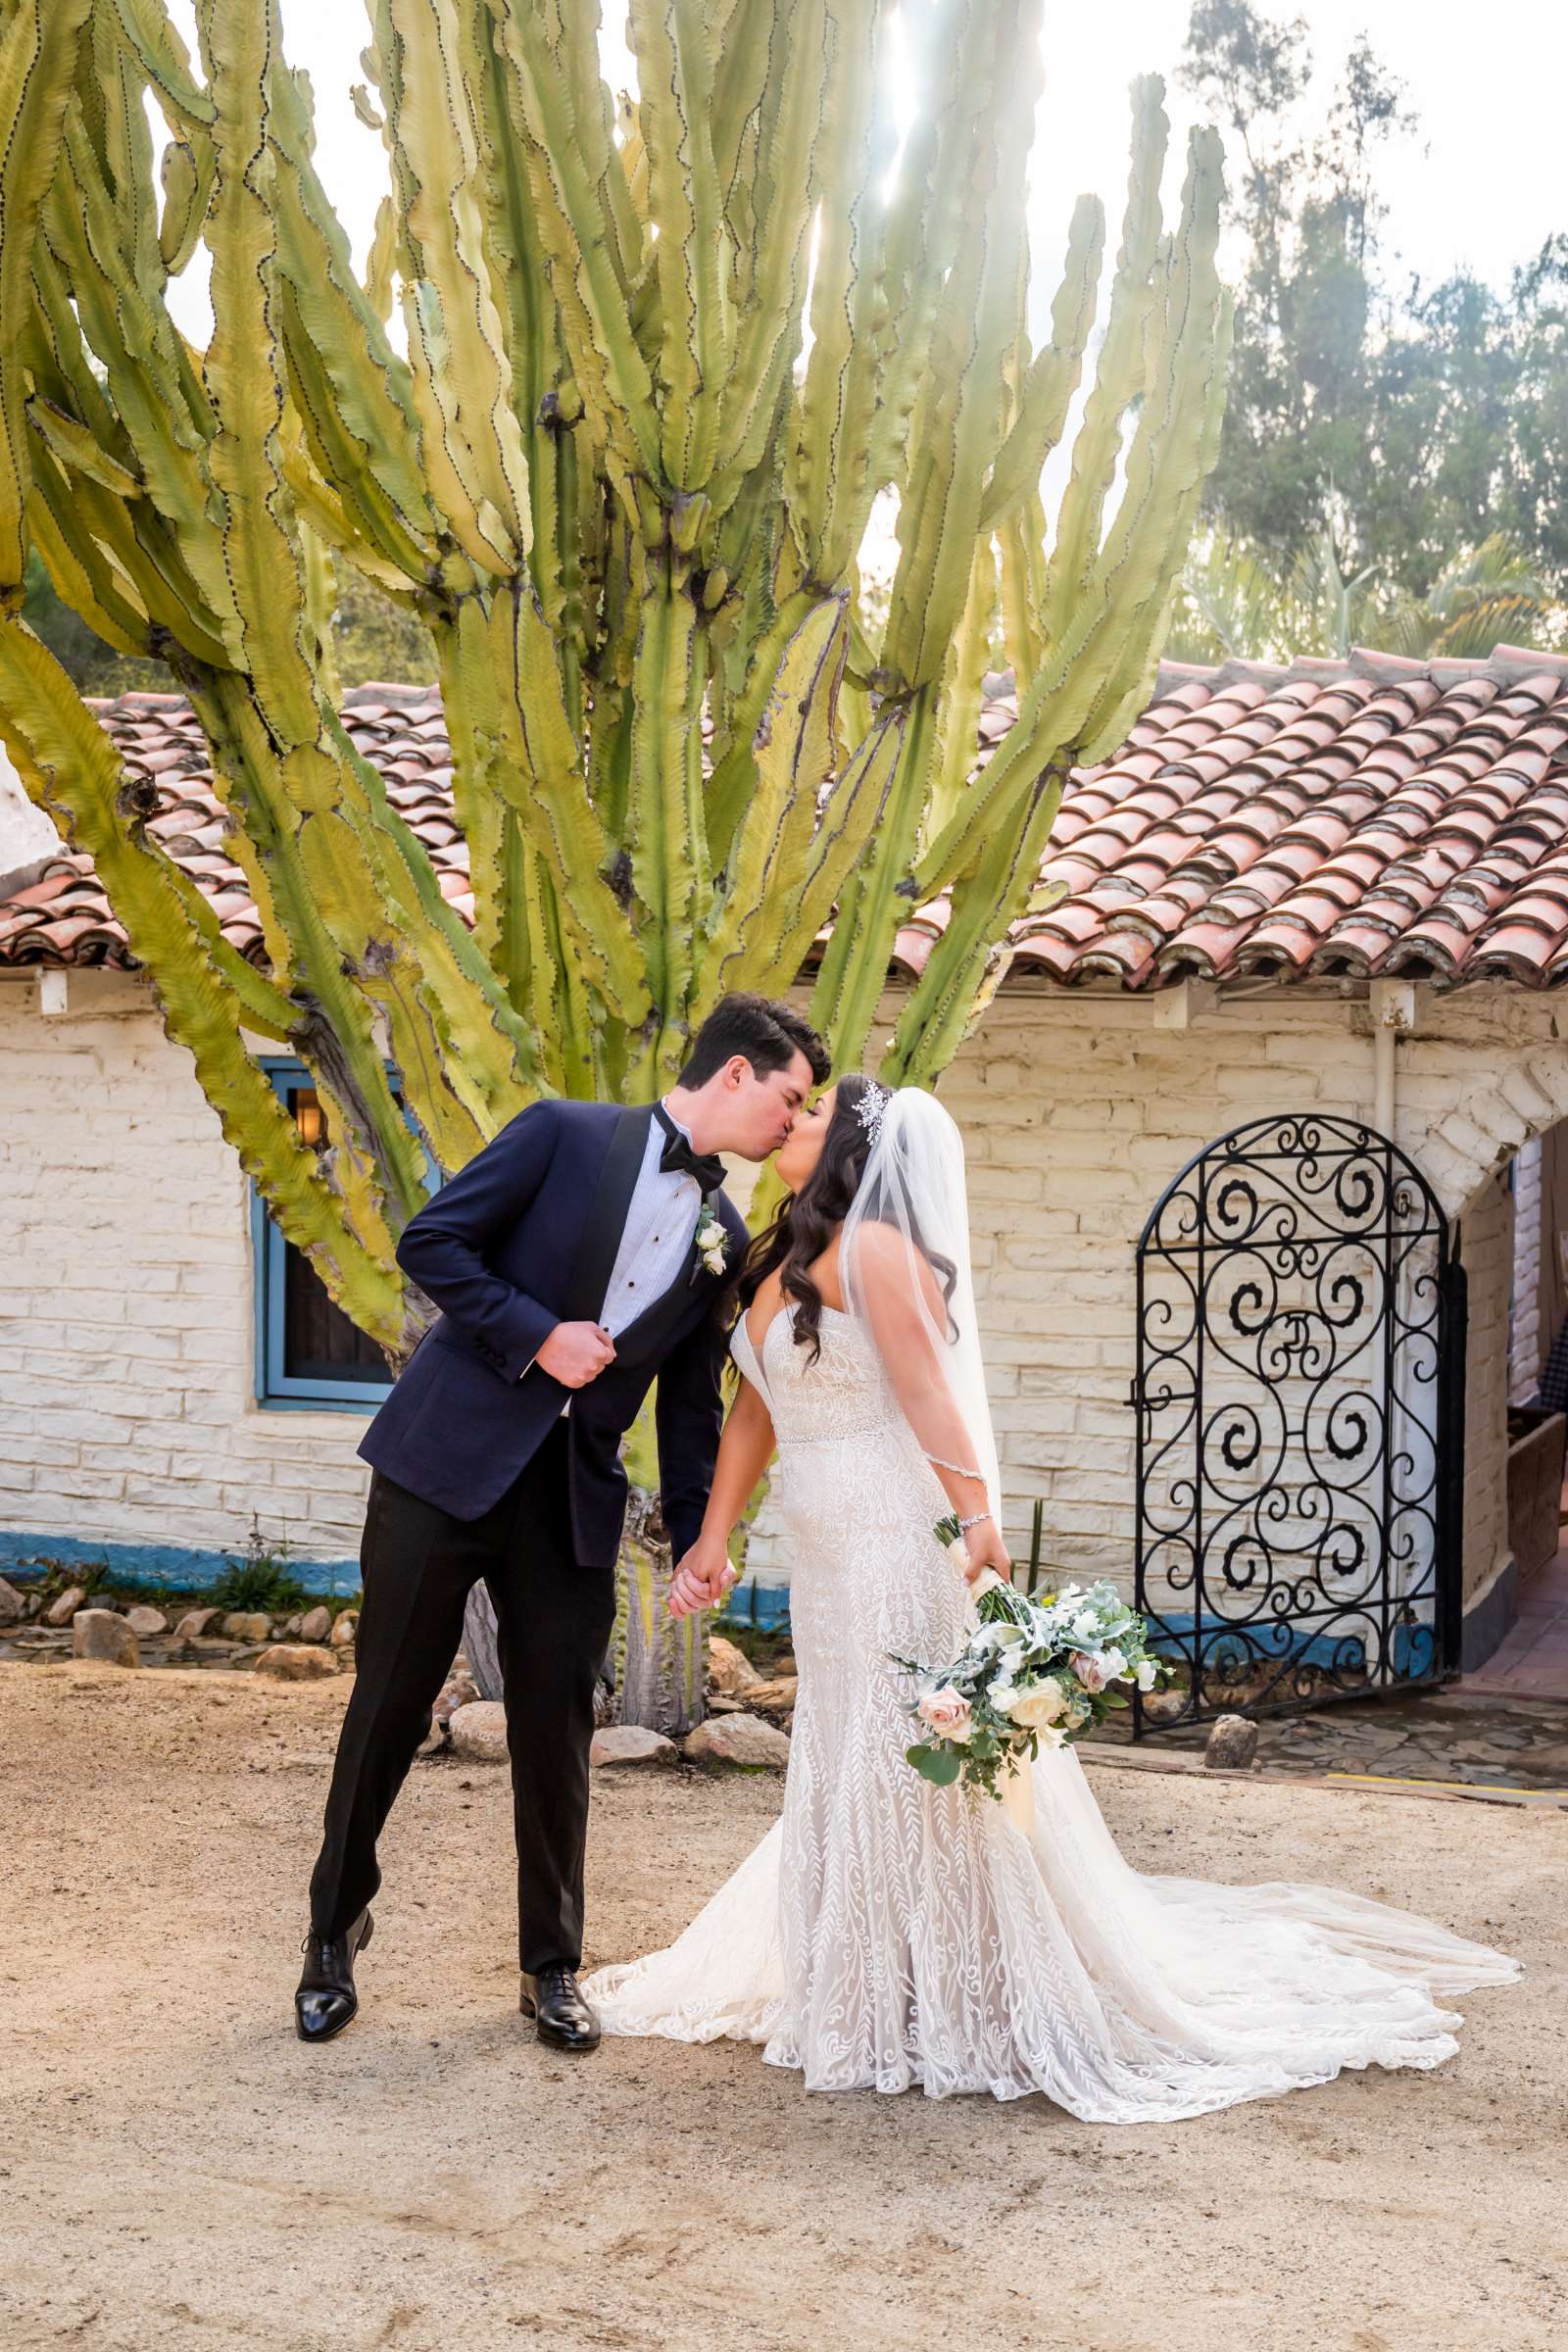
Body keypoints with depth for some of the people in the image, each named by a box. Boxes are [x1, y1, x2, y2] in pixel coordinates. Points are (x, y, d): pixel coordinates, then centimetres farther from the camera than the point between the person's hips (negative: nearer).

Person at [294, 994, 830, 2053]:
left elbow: (693, 1403, 14)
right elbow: (431, 1241, -8)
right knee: (389, 1707, 5)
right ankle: (336, 1931, 23)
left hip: (575, 1496, 4)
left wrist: (696, 1548, 9)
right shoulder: (567, 1133, -5)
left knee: (558, 1730, 6)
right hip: (449, 1458, -4)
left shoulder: (725, 1236, 10)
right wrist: (536, 1334, -15)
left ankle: (554, 1967, 21)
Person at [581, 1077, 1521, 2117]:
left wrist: (978, 1518, -28)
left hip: (898, 1554, -9)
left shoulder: (873, 1248, -12)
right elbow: (754, 1411, 15)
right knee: (846, 1778, 15)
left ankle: (974, 2017, 9)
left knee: (926, 1779, -2)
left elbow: (926, 1388, -21)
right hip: (832, 1569, 9)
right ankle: (887, 2001, 28)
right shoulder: (784, 1261, 13)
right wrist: (713, 1539, 13)